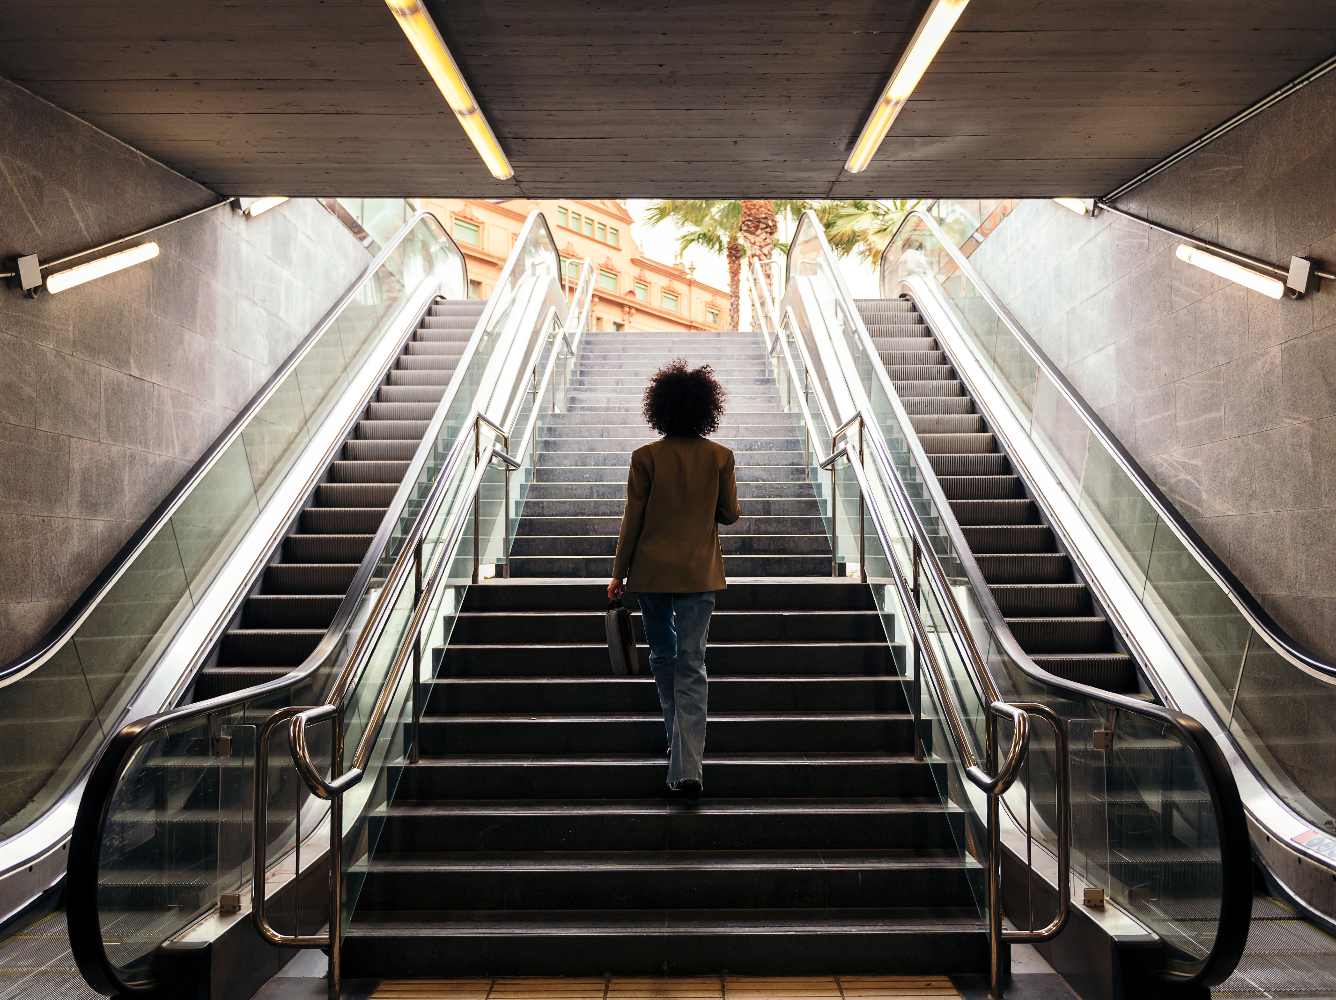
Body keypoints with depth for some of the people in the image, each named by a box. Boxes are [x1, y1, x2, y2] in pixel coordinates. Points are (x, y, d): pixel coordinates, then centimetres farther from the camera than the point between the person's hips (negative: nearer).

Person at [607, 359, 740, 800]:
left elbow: (633, 520, -5)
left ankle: (679, 740, 33)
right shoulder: (720, 456, -3)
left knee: (663, 656, 19)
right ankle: (687, 767, -4)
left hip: (651, 571, 0)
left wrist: (618, 575, 3)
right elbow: (730, 513, 4)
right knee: (692, 666, 1)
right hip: (700, 573, 0)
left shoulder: (645, 457, -6)